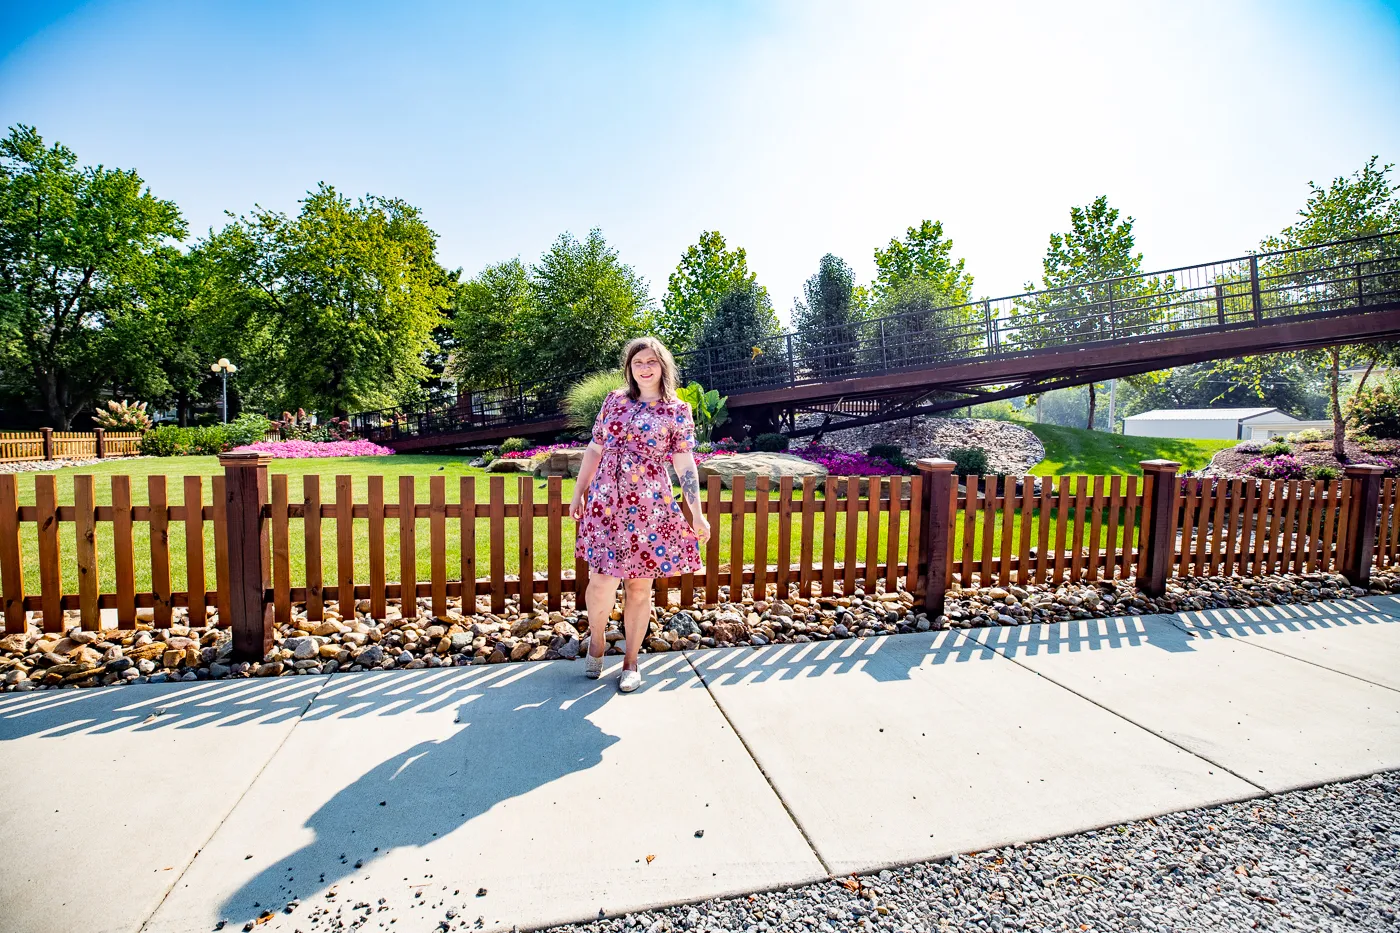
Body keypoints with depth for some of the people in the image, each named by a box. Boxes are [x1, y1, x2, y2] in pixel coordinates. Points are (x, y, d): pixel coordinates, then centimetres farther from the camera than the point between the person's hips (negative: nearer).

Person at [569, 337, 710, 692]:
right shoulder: (614, 401, 8)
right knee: (602, 582, -3)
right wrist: (578, 492, 12)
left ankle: (630, 661, 25)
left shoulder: (677, 411, 1)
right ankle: (596, 640, 29)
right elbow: (595, 450, 13)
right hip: (606, 504, 2)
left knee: (639, 586, 7)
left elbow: (685, 464, -1)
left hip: (650, 509, -1)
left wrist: (697, 514, -5)